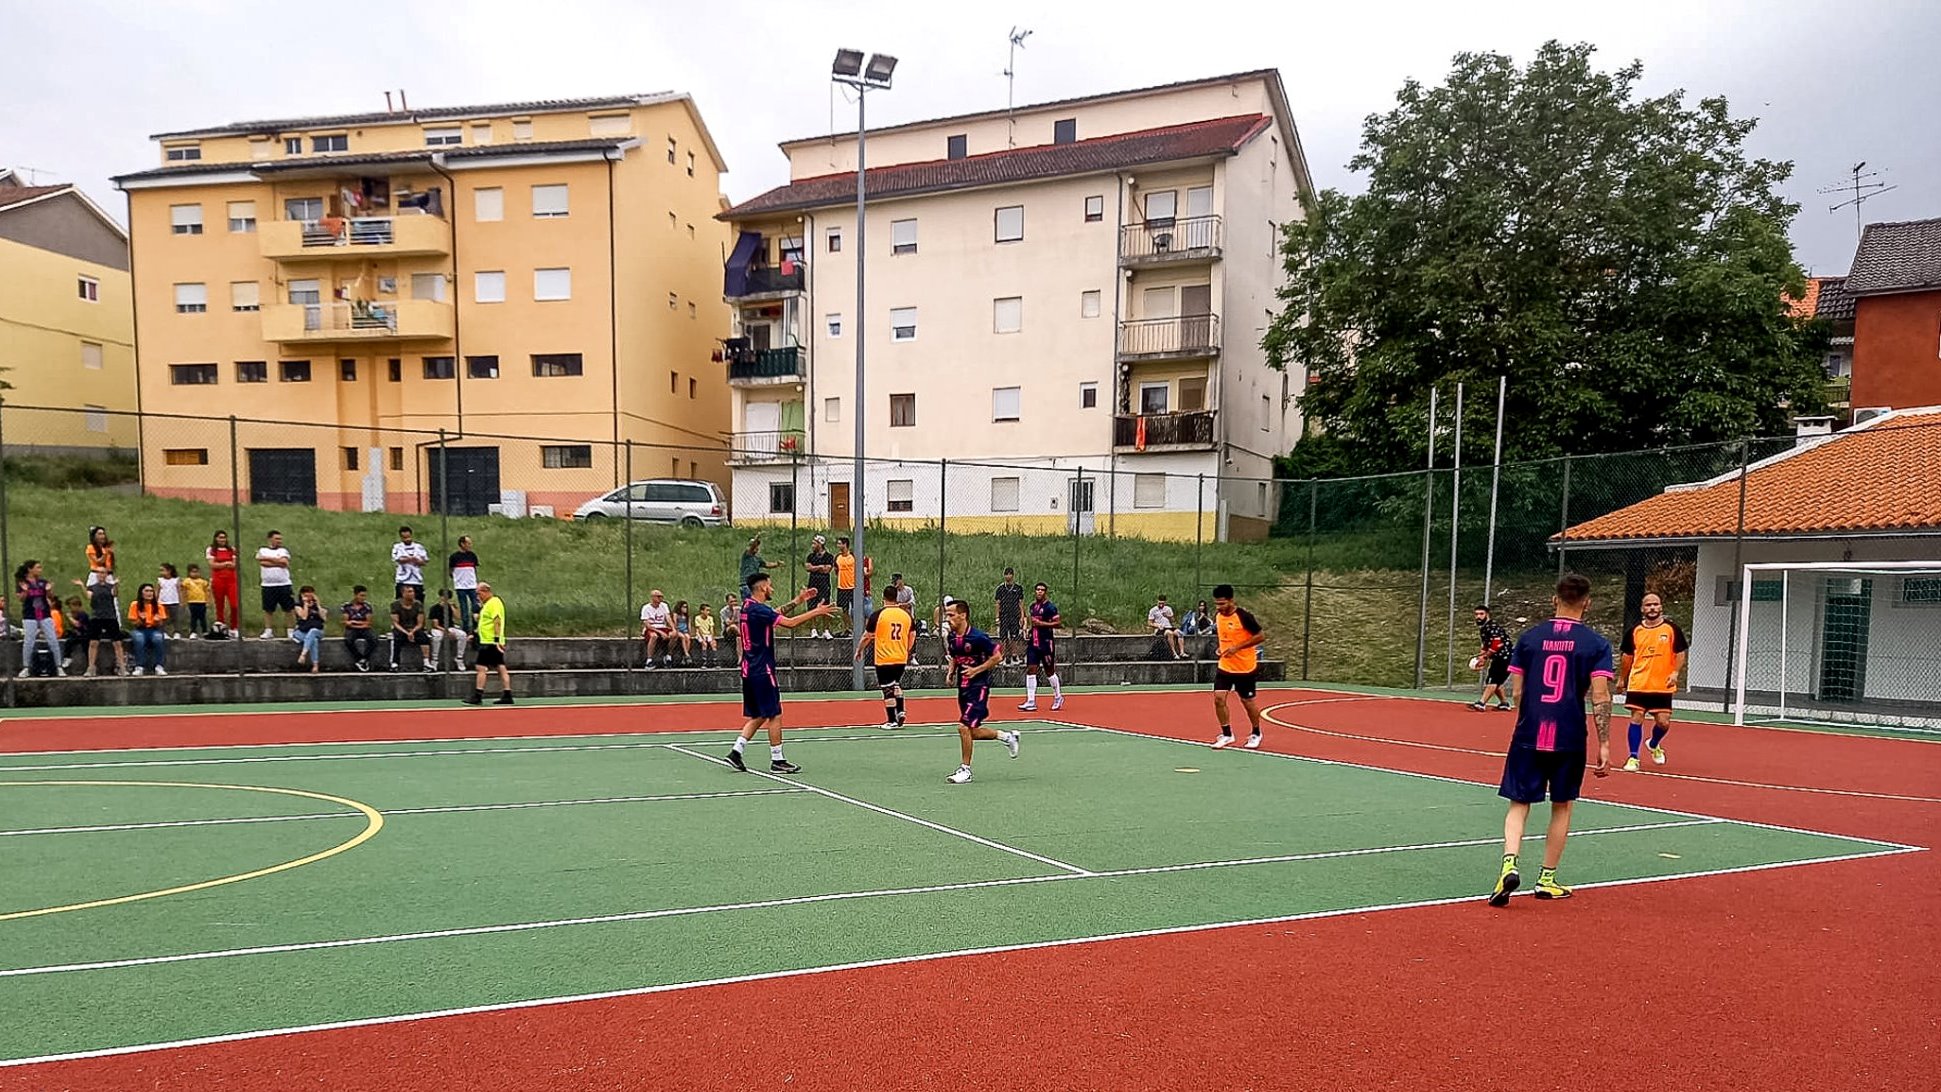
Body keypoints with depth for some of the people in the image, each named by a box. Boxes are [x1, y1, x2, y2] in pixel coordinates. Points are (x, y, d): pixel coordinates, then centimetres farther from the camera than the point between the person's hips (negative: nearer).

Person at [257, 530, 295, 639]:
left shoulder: (283, 551, 10)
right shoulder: (262, 551, 8)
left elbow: (284, 562, -10)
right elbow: (262, 563, -10)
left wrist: (268, 558, -4)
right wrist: (278, 562, -9)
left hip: (284, 584, 0)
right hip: (268, 585, 0)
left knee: (291, 608, -1)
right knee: (268, 609, 5)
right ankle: (268, 630, 14)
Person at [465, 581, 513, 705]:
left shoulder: (494, 603, -13)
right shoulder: (488, 603, 18)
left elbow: (497, 621, -22)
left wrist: (497, 640, -26)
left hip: (490, 642, -10)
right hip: (494, 643, 10)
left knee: (481, 667, -7)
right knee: (501, 668, 6)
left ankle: (477, 696, -5)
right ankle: (507, 696, 5)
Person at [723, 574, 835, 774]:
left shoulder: (749, 608, 11)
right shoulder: (758, 610, -17)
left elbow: (775, 613, 25)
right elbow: (790, 623, -22)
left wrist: (798, 601, 20)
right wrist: (816, 612, -13)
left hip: (749, 671, 9)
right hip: (762, 671, -9)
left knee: (757, 716, 15)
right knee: (774, 715, -1)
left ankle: (736, 751, 8)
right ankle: (777, 761, 5)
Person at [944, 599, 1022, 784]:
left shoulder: (977, 637, -17)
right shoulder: (952, 637, 4)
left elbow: (997, 656, -12)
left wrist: (976, 670, -17)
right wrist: (951, 671, 3)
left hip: (978, 687, -8)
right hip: (963, 687, 8)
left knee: (963, 727, -14)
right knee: (972, 732, 12)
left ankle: (965, 769, 0)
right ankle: (1006, 736, 35)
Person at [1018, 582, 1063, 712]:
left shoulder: (1050, 607, -9)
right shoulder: (1032, 606, 12)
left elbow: (1058, 623, -14)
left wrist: (1041, 623, -20)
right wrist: (1028, 632, 10)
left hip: (1046, 643, -6)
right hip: (1033, 643, 6)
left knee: (1049, 672, 5)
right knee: (1030, 670, -2)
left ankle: (1058, 697, 24)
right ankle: (1031, 702, -1)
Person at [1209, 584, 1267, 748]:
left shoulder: (1244, 616, -20)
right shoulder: (1217, 616, 0)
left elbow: (1261, 636, -17)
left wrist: (1237, 647, -23)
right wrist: (1222, 648, 3)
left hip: (1245, 667, -5)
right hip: (1225, 666, 5)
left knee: (1247, 701, 8)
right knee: (1219, 698, -8)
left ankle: (1256, 734, 30)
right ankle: (1227, 735, 6)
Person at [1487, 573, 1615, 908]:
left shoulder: (1529, 637, 3)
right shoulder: (1596, 643, -2)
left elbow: (1517, 692, 4)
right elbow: (1600, 698, -9)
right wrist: (1604, 746, -7)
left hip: (1528, 736, 1)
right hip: (1570, 740, -1)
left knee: (1519, 804, 7)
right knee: (1561, 807, 15)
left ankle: (1509, 863, -16)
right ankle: (1547, 879, 20)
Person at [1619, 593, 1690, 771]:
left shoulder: (1672, 629, -1)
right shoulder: (1634, 631, 4)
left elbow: (1680, 653, 1)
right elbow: (1627, 657, 14)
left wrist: (1676, 672, -14)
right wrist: (1622, 679, 16)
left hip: (1663, 686, -1)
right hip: (1638, 684, 1)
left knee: (1663, 722, -1)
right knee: (1636, 719, -5)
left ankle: (1654, 745, 31)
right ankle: (1633, 757, 3)